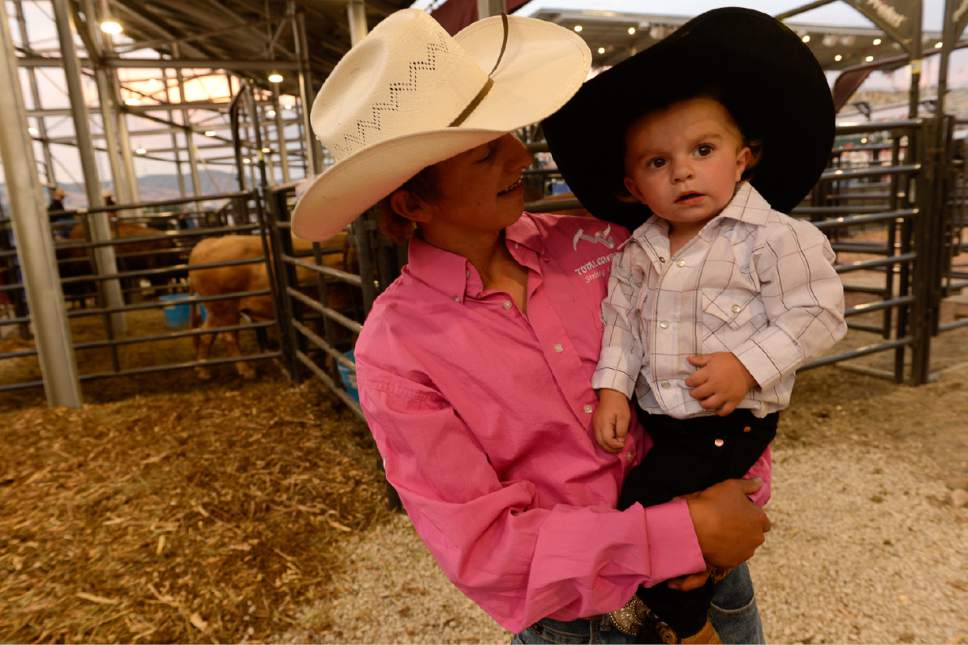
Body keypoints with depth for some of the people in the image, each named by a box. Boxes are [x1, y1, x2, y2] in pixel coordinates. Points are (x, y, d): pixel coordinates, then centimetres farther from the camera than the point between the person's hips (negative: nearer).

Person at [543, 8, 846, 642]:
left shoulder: (777, 239, -14)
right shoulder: (638, 251, 1)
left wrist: (749, 366, -23)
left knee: (650, 501, -14)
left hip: (729, 421, -6)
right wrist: (612, 387, -7)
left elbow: (817, 316, -13)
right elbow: (621, 321, 4)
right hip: (651, 415, 6)